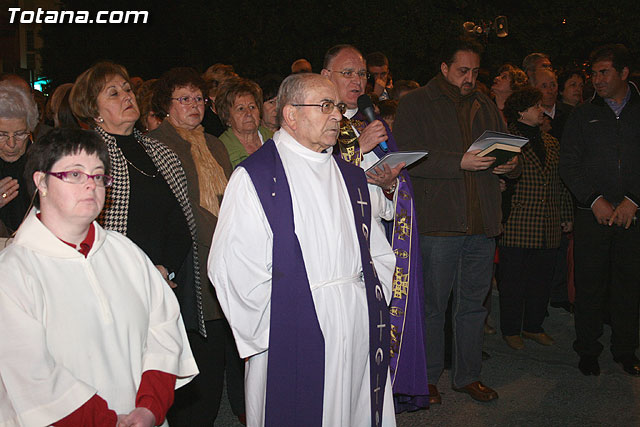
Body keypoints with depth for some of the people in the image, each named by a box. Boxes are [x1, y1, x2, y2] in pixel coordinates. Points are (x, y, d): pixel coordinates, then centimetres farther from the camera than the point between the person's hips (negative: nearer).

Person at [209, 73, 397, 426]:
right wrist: (274, 330, -12)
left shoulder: (351, 178, 14)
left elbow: (379, 254, 19)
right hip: (293, 340, -5)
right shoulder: (254, 177, -7)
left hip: (360, 332, 6)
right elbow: (233, 269, -13)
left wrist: (373, 305, 7)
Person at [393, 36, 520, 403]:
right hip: (438, 221, -5)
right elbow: (408, 157, -12)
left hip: (482, 223, 5)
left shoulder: (486, 106, 18)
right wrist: (460, 162, -20)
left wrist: (511, 163, -3)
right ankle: (427, 378, 18)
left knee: (474, 303, 12)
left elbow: (507, 149, 22)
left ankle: (468, 375, 26)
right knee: (432, 305, 2)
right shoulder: (415, 104, 1)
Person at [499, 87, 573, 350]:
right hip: (517, 225, -6)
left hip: (548, 227, 6)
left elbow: (561, 182, 19)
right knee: (513, 281, 2)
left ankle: (534, 326, 27)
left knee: (542, 279, 12)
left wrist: (566, 216, 16)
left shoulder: (551, 143, 16)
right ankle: (511, 330, 16)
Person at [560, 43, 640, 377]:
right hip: (592, 213, 0)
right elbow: (568, 164, 3)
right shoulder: (584, 115, 9)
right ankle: (588, 350, 16)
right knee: (589, 284, 2)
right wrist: (595, 200, -8)